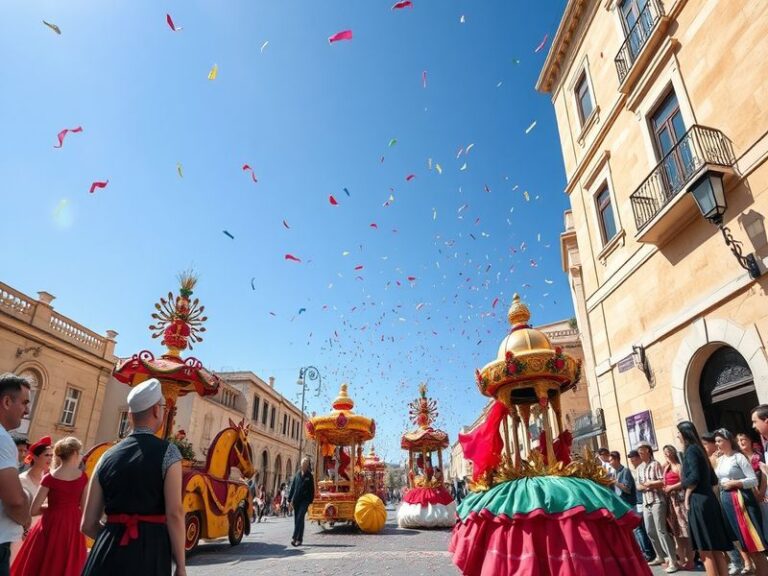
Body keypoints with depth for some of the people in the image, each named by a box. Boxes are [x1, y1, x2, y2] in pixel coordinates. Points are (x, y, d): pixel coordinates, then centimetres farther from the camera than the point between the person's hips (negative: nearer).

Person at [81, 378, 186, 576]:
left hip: (108, 551, 4)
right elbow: (175, 513, -12)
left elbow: (88, 524, 10)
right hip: (150, 551, -4)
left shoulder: (107, 457, 8)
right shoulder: (167, 451, -6)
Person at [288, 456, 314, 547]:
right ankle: (299, 539, 17)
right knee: (297, 520, 7)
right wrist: (290, 499, 4)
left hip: (304, 500, -3)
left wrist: (310, 501, -5)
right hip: (296, 500, 3)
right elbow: (292, 487, 8)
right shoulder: (297, 475, 8)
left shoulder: (309, 476, 2)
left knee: (300, 519, -14)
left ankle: (295, 538, -16)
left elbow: (312, 490, 1)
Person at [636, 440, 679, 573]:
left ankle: (672, 561, -4)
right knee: (650, 531, 10)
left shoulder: (655, 464, -6)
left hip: (657, 501, -7)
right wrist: (644, 486, -8)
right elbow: (638, 486, 12)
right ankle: (660, 557, 24)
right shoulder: (639, 468, 14)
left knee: (661, 530, -9)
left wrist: (648, 483, -9)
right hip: (646, 502, 7)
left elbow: (662, 482, -12)